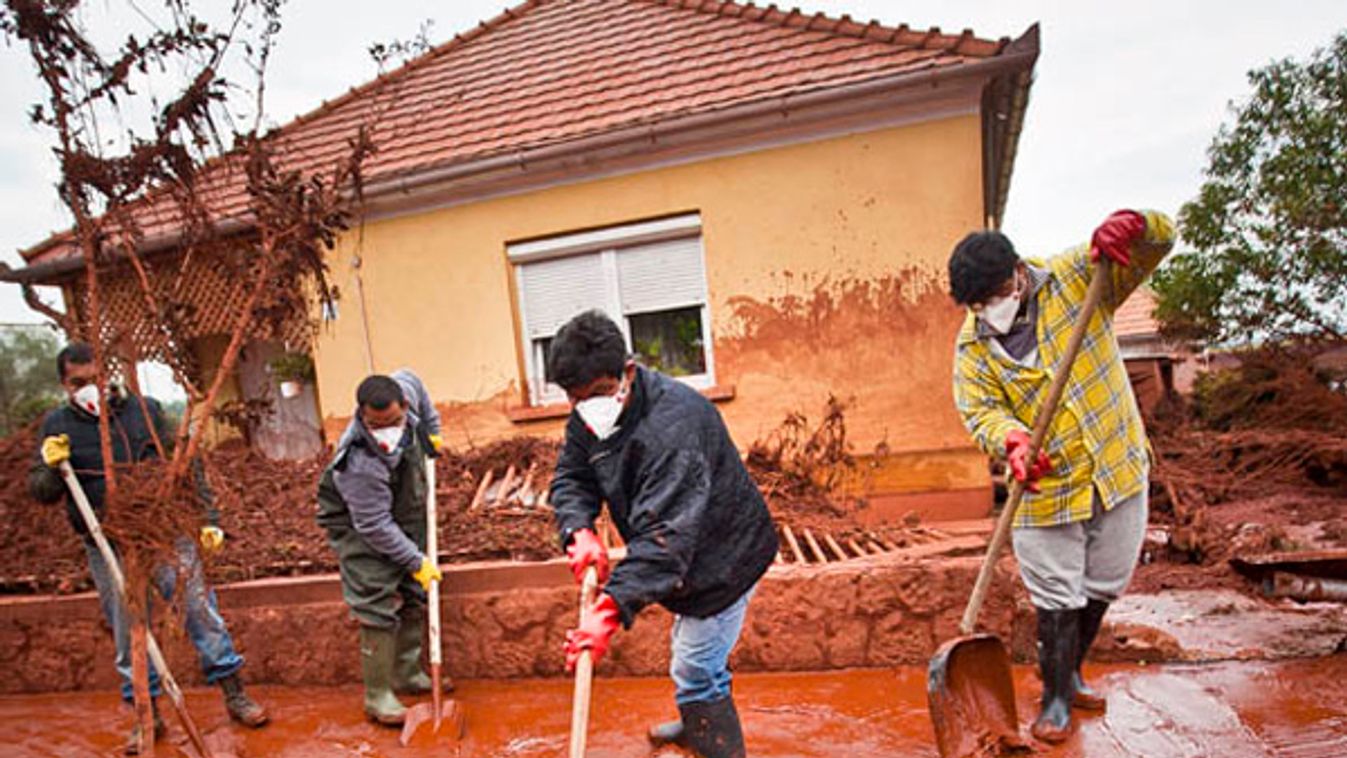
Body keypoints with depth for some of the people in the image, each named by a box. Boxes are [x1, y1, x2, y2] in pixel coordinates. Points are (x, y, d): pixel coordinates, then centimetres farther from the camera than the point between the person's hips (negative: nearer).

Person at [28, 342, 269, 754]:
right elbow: (39, 490, 5)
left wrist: (208, 517, 1)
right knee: (128, 631, 10)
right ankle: (147, 716, 26)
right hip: (109, 550, 1)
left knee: (200, 610, 2)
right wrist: (51, 467, -18)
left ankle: (235, 694, 15)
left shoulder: (144, 409, 1)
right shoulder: (57, 425, 3)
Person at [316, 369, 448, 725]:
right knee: (377, 606, -10)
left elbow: (411, 379, 4)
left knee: (414, 595, 13)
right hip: (357, 525, -7)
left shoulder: (404, 389, -23)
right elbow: (375, 527, -29)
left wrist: (432, 430, 5)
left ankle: (409, 674, 28)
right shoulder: (360, 464, -38)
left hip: (404, 514, 8)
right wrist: (416, 560, -22)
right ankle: (378, 695, 6)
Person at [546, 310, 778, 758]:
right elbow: (571, 478, -7)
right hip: (692, 554, 9)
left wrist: (611, 610, -49)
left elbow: (666, 533, -43)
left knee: (695, 668, -3)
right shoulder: (590, 417, -7)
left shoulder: (672, 425, -37)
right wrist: (579, 532, -28)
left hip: (725, 555, -9)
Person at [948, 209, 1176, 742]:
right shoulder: (972, 347, -8)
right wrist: (1013, 441, -36)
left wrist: (1132, 227, -31)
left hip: (1118, 470, 2)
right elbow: (980, 409, -15)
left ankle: (1071, 672, 42)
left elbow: (1160, 240, -7)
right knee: (1058, 598, 5)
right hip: (1046, 487, -2)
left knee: (1103, 586, 18)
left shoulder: (1075, 276, -7)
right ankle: (1057, 697, 26)